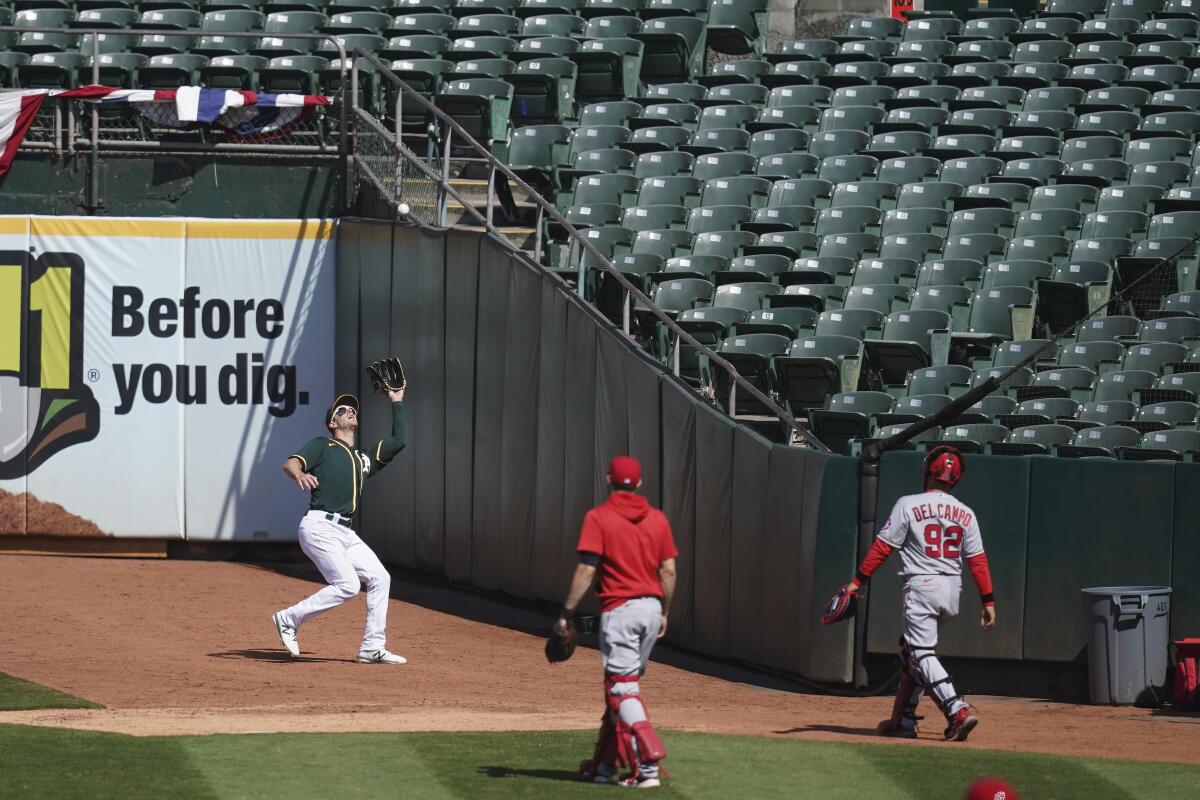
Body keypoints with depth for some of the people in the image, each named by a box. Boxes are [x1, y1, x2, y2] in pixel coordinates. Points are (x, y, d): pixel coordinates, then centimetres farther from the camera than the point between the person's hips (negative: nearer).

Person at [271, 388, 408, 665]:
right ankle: (289, 619, -7)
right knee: (348, 585, -19)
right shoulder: (322, 446, 7)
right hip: (320, 526, -8)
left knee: (379, 578, 0)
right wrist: (300, 474, -33)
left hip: (346, 533, 8)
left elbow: (398, 441, 20)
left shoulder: (364, 459, 25)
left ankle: (372, 648, 5)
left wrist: (397, 401, 24)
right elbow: (289, 463, -9)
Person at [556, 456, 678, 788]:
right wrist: (664, 612, 18)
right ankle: (605, 763, 23)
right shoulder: (657, 519, 8)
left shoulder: (598, 518, -7)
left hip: (619, 609, -6)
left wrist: (567, 612, -6)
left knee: (623, 689, -6)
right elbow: (669, 570, 7)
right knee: (623, 685, 17)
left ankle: (648, 766, -21)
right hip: (651, 607, 6)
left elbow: (587, 569, -12)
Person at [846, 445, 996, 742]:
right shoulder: (965, 514, 6)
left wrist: (858, 581, -3)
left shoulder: (908, 505, -7)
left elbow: (883, 547, -7)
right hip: (952, 589, 6)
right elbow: (977, 559, 4)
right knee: (911, 652, 18)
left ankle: (958, 711, -26)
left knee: (921, 654, -9)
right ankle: (903, 720, 18)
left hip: (921, 586, -6)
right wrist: (988, 601, 7)